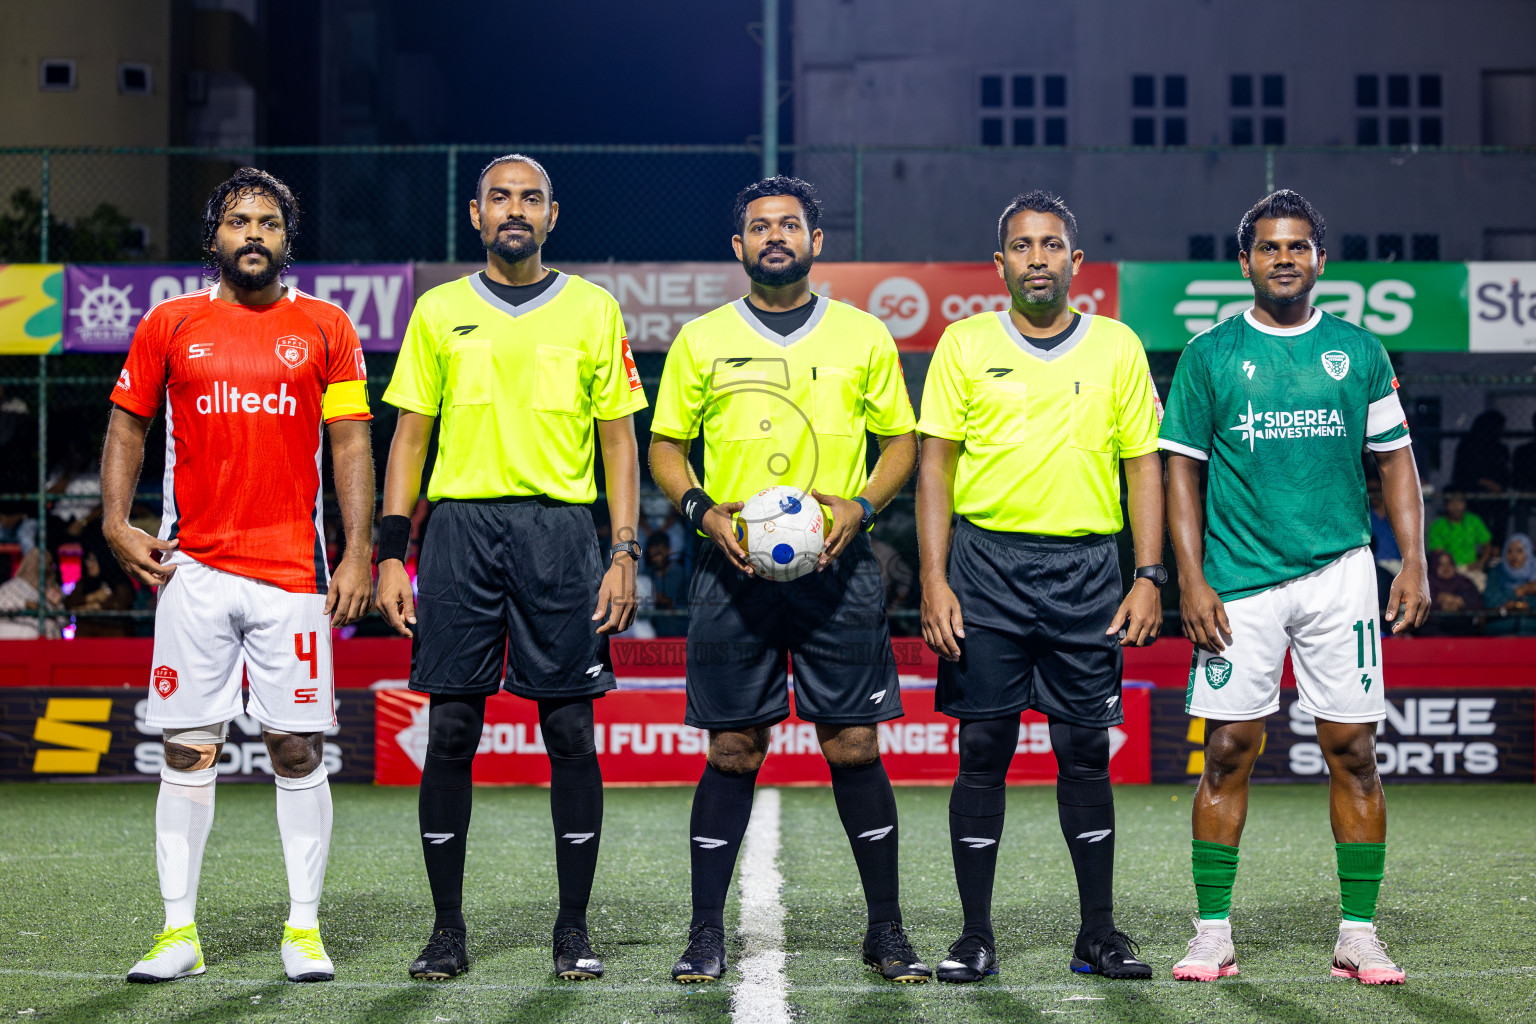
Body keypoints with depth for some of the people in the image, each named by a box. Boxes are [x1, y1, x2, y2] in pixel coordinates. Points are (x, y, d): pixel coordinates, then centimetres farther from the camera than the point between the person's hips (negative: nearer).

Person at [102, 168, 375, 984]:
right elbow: (128, 426, 14)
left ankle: (304, 929, 9)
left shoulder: (325, 329, 6)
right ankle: (179, 930, 9)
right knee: (188, 752, 1)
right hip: (194, 570, 1)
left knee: (299, 749, 1)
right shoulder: (169, 325, 8)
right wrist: (116, 523, 0)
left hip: (293, 570, 0)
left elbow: (350, 445, 5)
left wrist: (358, 554, -2)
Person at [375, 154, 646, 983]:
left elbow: (619, 438, 7)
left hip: (559, 528, -1)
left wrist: (624, 553, -2)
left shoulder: (593, 311, 7)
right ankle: (448, 929, 9)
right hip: (460, 526, 1)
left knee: (570, 732, -1)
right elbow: (410, 435, 10)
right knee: (450, 733, 0)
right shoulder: (438, 312, 10)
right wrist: (391, 554, 1)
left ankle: (574, 930, 8)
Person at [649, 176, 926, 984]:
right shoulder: (701, 339, 7)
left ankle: (886, 930, 10)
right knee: (732, 749, 1)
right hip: (733, 564, 0)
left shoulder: (863, 336, 8)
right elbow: (665, 446, 11)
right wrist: (702, 510, -7)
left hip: (836, 564, 0)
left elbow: (899, 441, 11)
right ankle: (706, 932, 9)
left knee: (854, 745, -1)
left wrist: (859, 506, -7)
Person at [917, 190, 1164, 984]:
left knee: (1085, 751, 3)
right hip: (986, 560, -1)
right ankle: (975, 936, 7)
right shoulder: (964, 344, 5)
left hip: (1085, 566, 1)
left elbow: (1144, 465, 8)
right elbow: (934, 466, 3)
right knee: (983, 749, 0)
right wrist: (934, 580, -6)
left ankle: (1099, 935, 13)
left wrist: (1149, 577, -1)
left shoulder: (1117, 347, 8)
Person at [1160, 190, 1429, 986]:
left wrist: (1413, 561, 1)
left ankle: (1358, 935, 7)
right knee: (1228, 752, -2)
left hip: (1339, 572, 1)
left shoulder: (1359, 352, 8)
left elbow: (1396, 459, 12)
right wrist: (1191, 579, -4)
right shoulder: (1209, 356, 4)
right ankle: (1213, 933, 6)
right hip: (1239, 581, -1)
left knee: (1352, 750, 0)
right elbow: (1182, 471, 5)